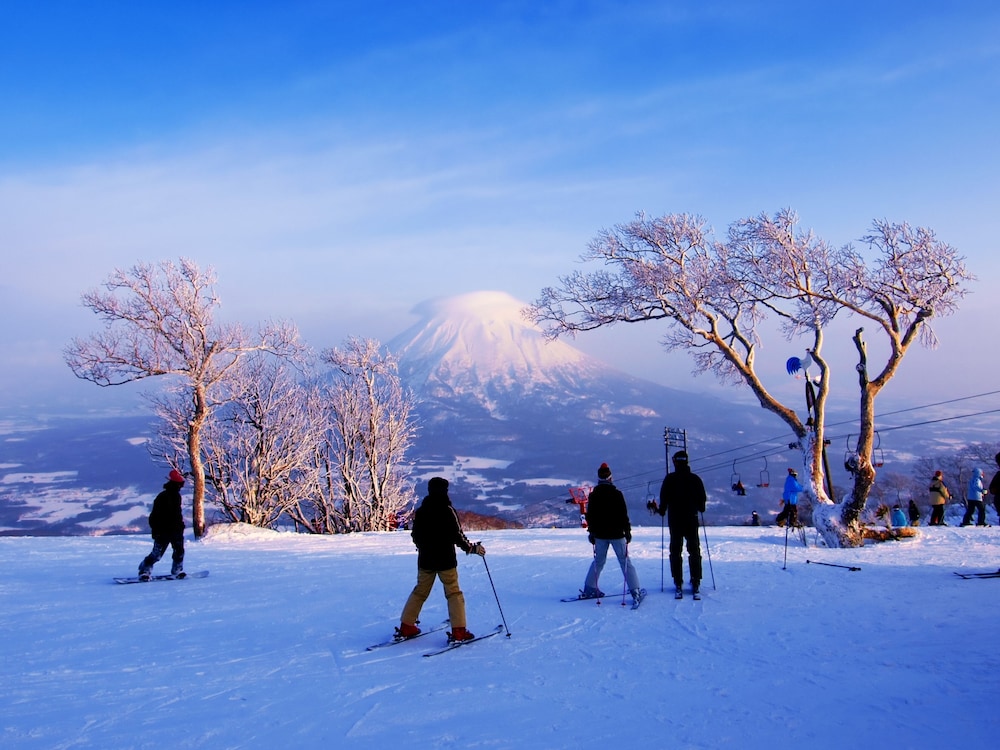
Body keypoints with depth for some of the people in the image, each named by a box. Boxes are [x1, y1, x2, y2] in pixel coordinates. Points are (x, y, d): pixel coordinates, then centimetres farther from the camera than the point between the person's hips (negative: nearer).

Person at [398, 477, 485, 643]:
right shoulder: (447, 510, -12)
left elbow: (415, 536, 12)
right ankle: (458, 631, -3)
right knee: (454, 593, 2)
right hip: (445, 559, -5)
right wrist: (473, 548, -1)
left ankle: (406, 627, 16)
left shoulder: (420, 511, 4)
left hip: (425, 560, 5)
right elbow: (457, 535, -14)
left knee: (419, 592, 16)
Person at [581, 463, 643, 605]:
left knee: (598, 561, 17)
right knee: (625, 561, 0)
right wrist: (627, 531, 0)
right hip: (617, 534, -3)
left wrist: (591, 532, 17)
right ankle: (636, 591, -5)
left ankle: (590, 589, 17)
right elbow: (623, 514, -9)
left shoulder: (593, 495, 1)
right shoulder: (617, 494, -10)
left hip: (600, 534, 3)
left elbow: (590, 516, 7)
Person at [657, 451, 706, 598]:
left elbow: (664, 498, -7)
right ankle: (695, 583, 6)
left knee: (675, 551, 6)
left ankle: (678, 583, 3)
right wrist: (700, 508, 23)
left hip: (674, 520, -1)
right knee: (694, 551, 9)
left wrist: (662, 510, 11)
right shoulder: (695, 479, -3)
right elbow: (702, 499, 2)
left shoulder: (669, 479, -7)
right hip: (691, 520, 1)